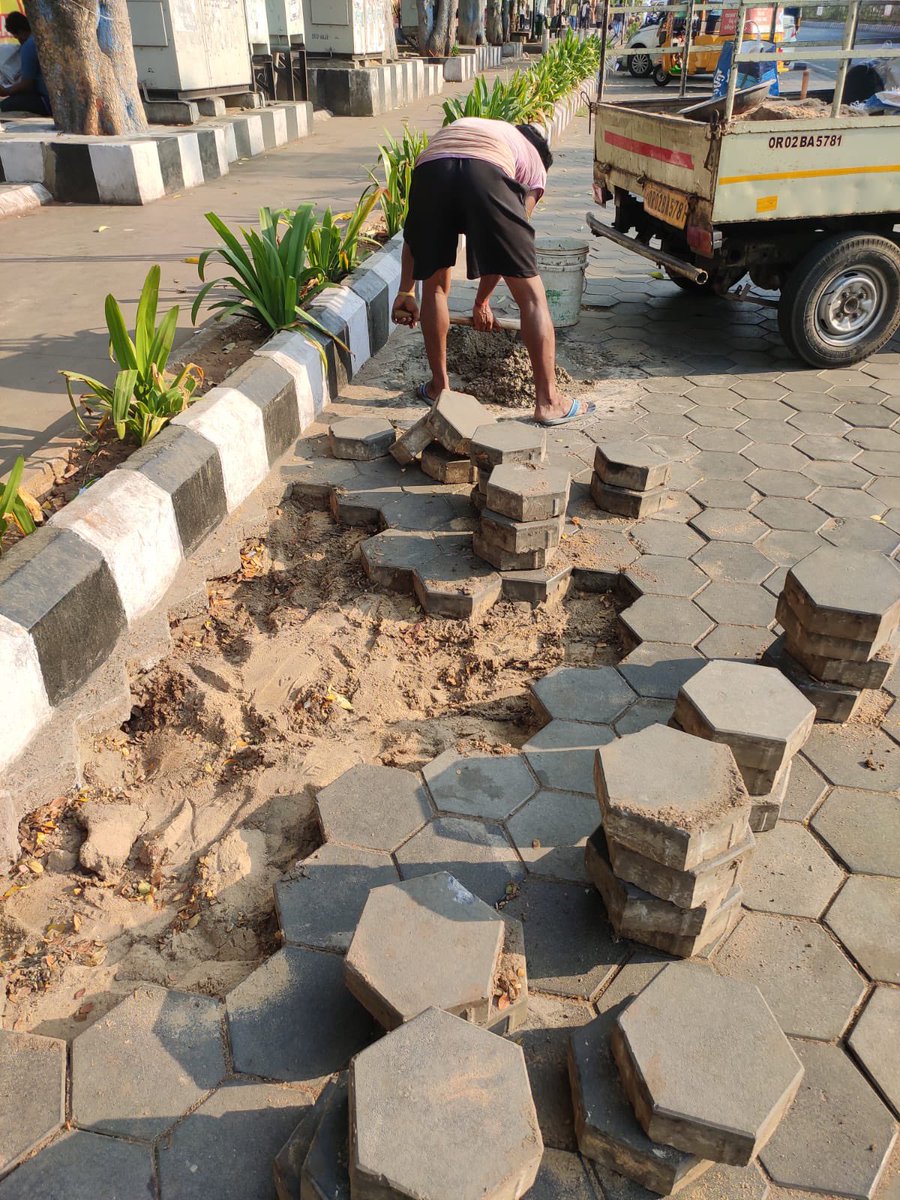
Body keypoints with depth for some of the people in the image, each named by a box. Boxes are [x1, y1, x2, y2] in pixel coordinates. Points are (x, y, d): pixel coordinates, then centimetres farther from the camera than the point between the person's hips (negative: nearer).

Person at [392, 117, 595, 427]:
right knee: (530, 294, 7)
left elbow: (414, 228, 34)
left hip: (429, 168, 3)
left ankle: (439, 387, 30)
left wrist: (406, 292, 34)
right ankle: (548, 402, 8)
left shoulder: (454, 128, 44)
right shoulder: (535, 162, 35)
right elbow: (509, 245, 28)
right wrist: (482, 300, 40)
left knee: (434, 286, 22)